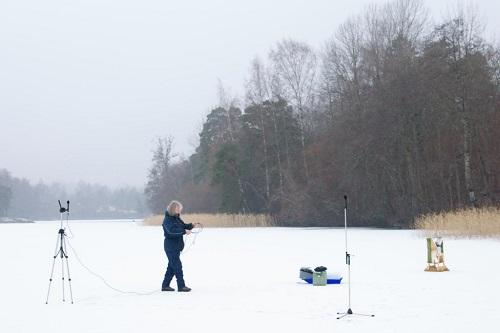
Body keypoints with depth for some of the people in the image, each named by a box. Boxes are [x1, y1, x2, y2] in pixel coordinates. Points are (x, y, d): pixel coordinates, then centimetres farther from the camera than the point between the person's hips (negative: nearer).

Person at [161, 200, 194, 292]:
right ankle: (181, 286, -5)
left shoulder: (176, 218, 13)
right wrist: (184, 231, -34)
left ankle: (165, 285, 20)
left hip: (177, 246, 9)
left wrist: (191, 225, -4)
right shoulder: (167, 220, -15)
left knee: (172, 266, 13)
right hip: (170, 246, -9)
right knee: (177, 266, -9)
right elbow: (172, 230, -29)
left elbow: (184, 226, 15)